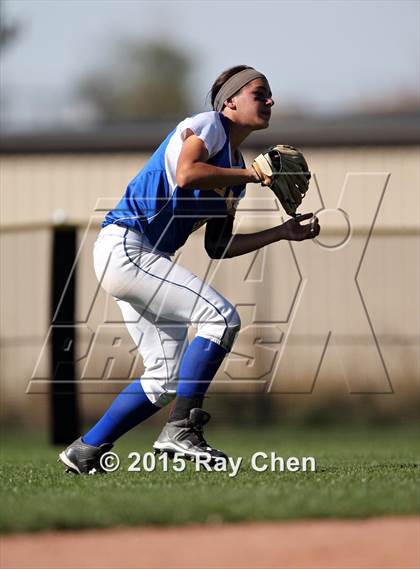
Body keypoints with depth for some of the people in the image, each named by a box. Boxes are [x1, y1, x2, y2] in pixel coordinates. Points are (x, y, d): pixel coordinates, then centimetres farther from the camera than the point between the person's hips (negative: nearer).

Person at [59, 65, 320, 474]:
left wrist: (282, 233, 14)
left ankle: (86, 452, 14)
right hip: (122, 245, -10)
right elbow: (185, 176, -26)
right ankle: (181, 430, -19)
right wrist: (251, 174, -16)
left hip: (145, 262, 10)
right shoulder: (209, 124, -6)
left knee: (167, 376, 9)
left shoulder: (235, 168, 19)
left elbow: (217, 248, 19)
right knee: (222, 317, -19)